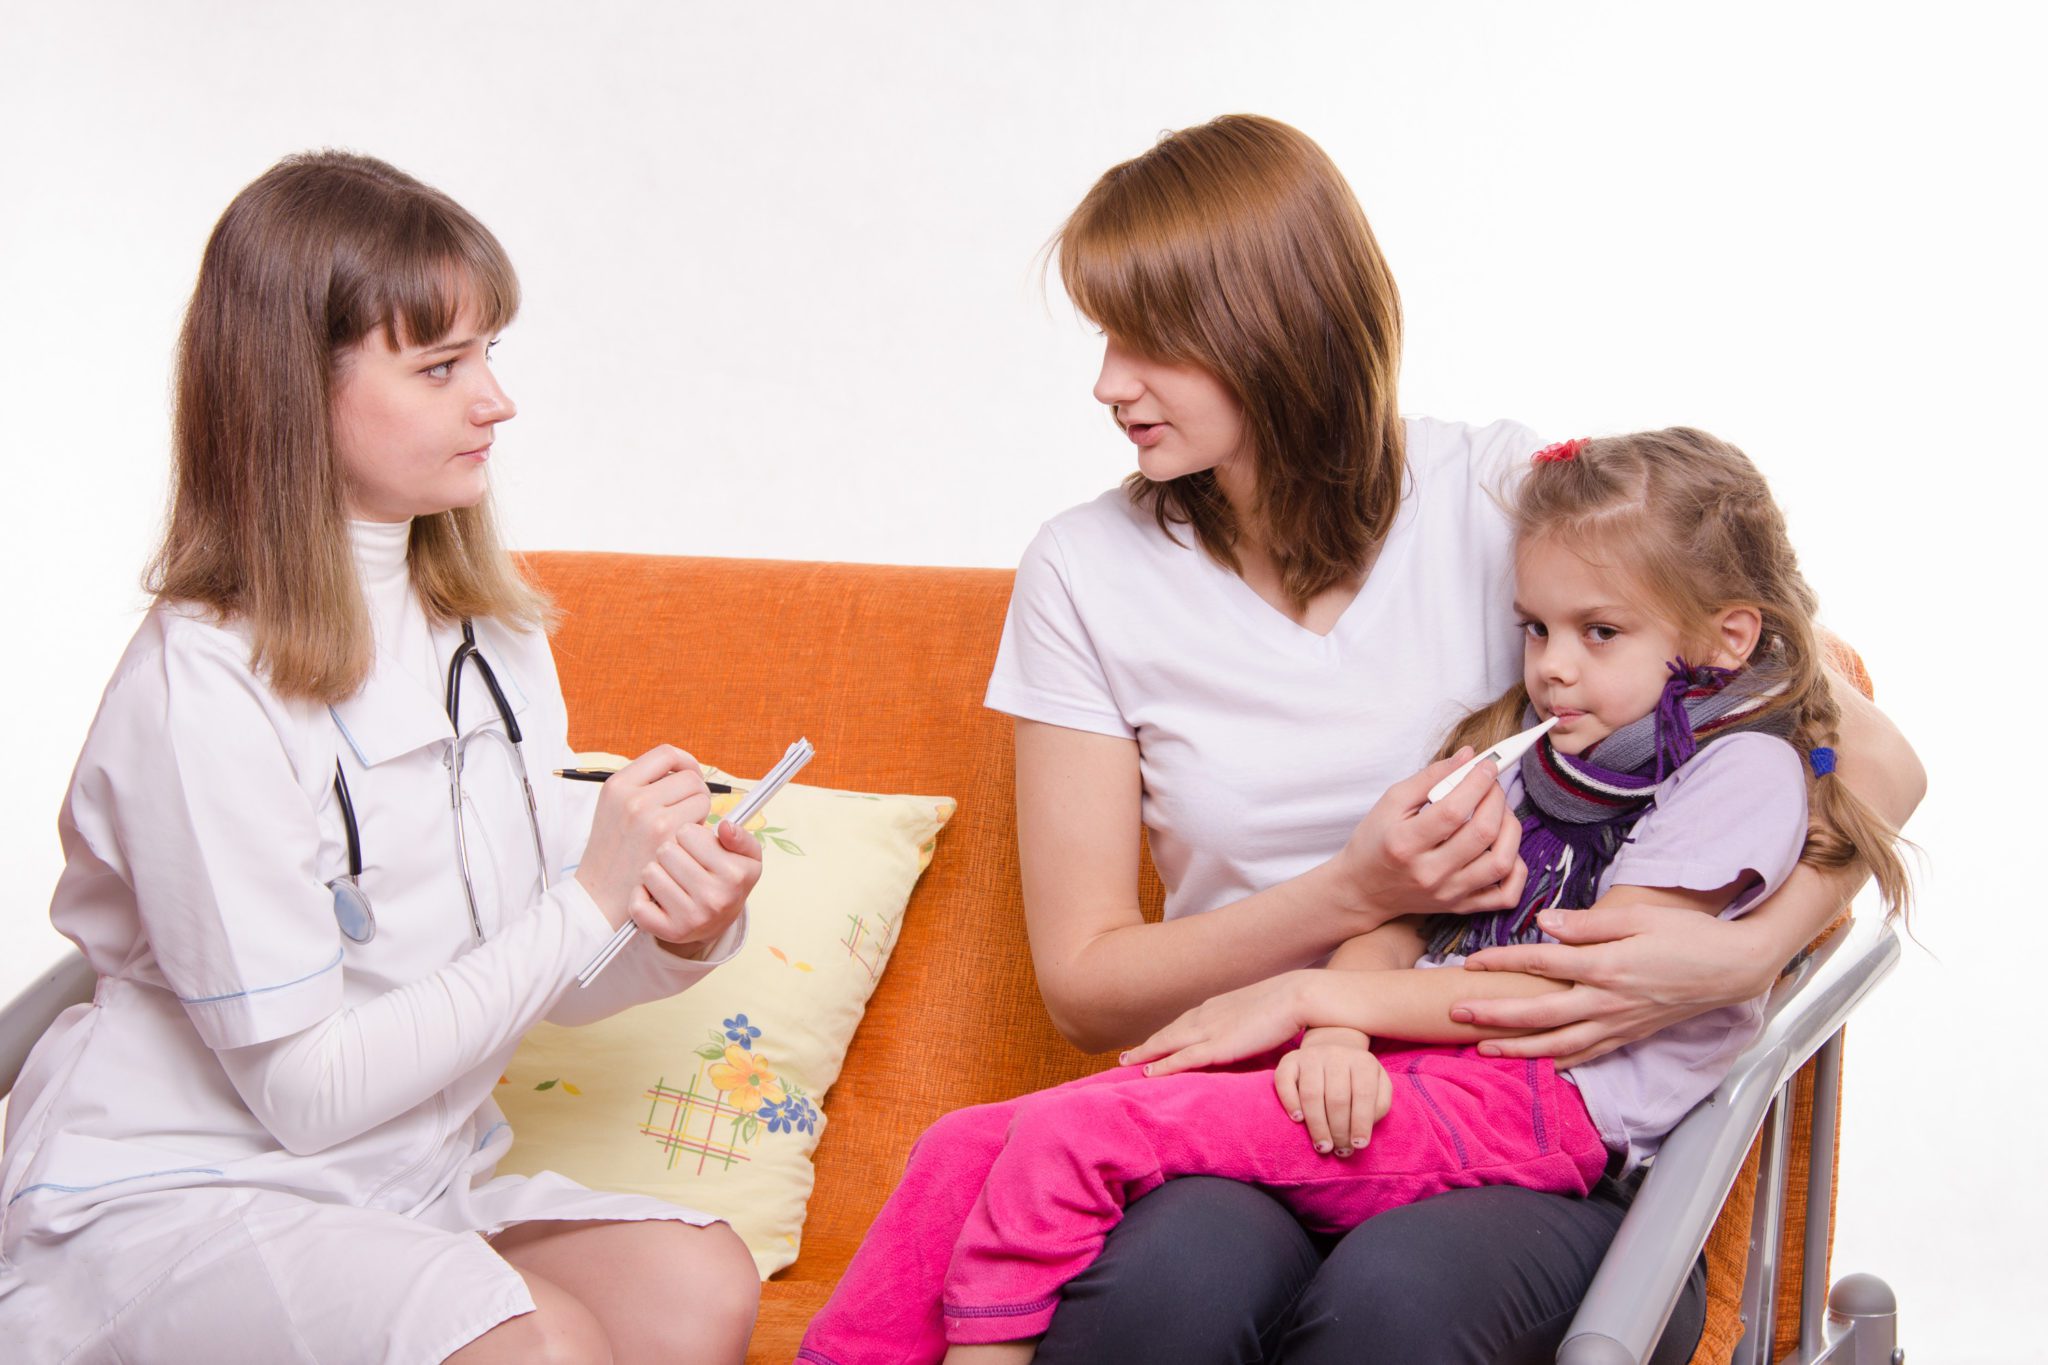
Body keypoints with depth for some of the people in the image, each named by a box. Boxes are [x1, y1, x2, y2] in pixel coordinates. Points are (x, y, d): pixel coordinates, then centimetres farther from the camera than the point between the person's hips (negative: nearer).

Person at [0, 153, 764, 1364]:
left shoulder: (490, 628, 5)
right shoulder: (203, 688, -19)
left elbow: (525, 978, 9)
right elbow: (306, 1089, -17)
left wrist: (677, 935, -13)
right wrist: (585, 902, -17)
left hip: (403, 1184, 6)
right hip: (167, 1201, -6)